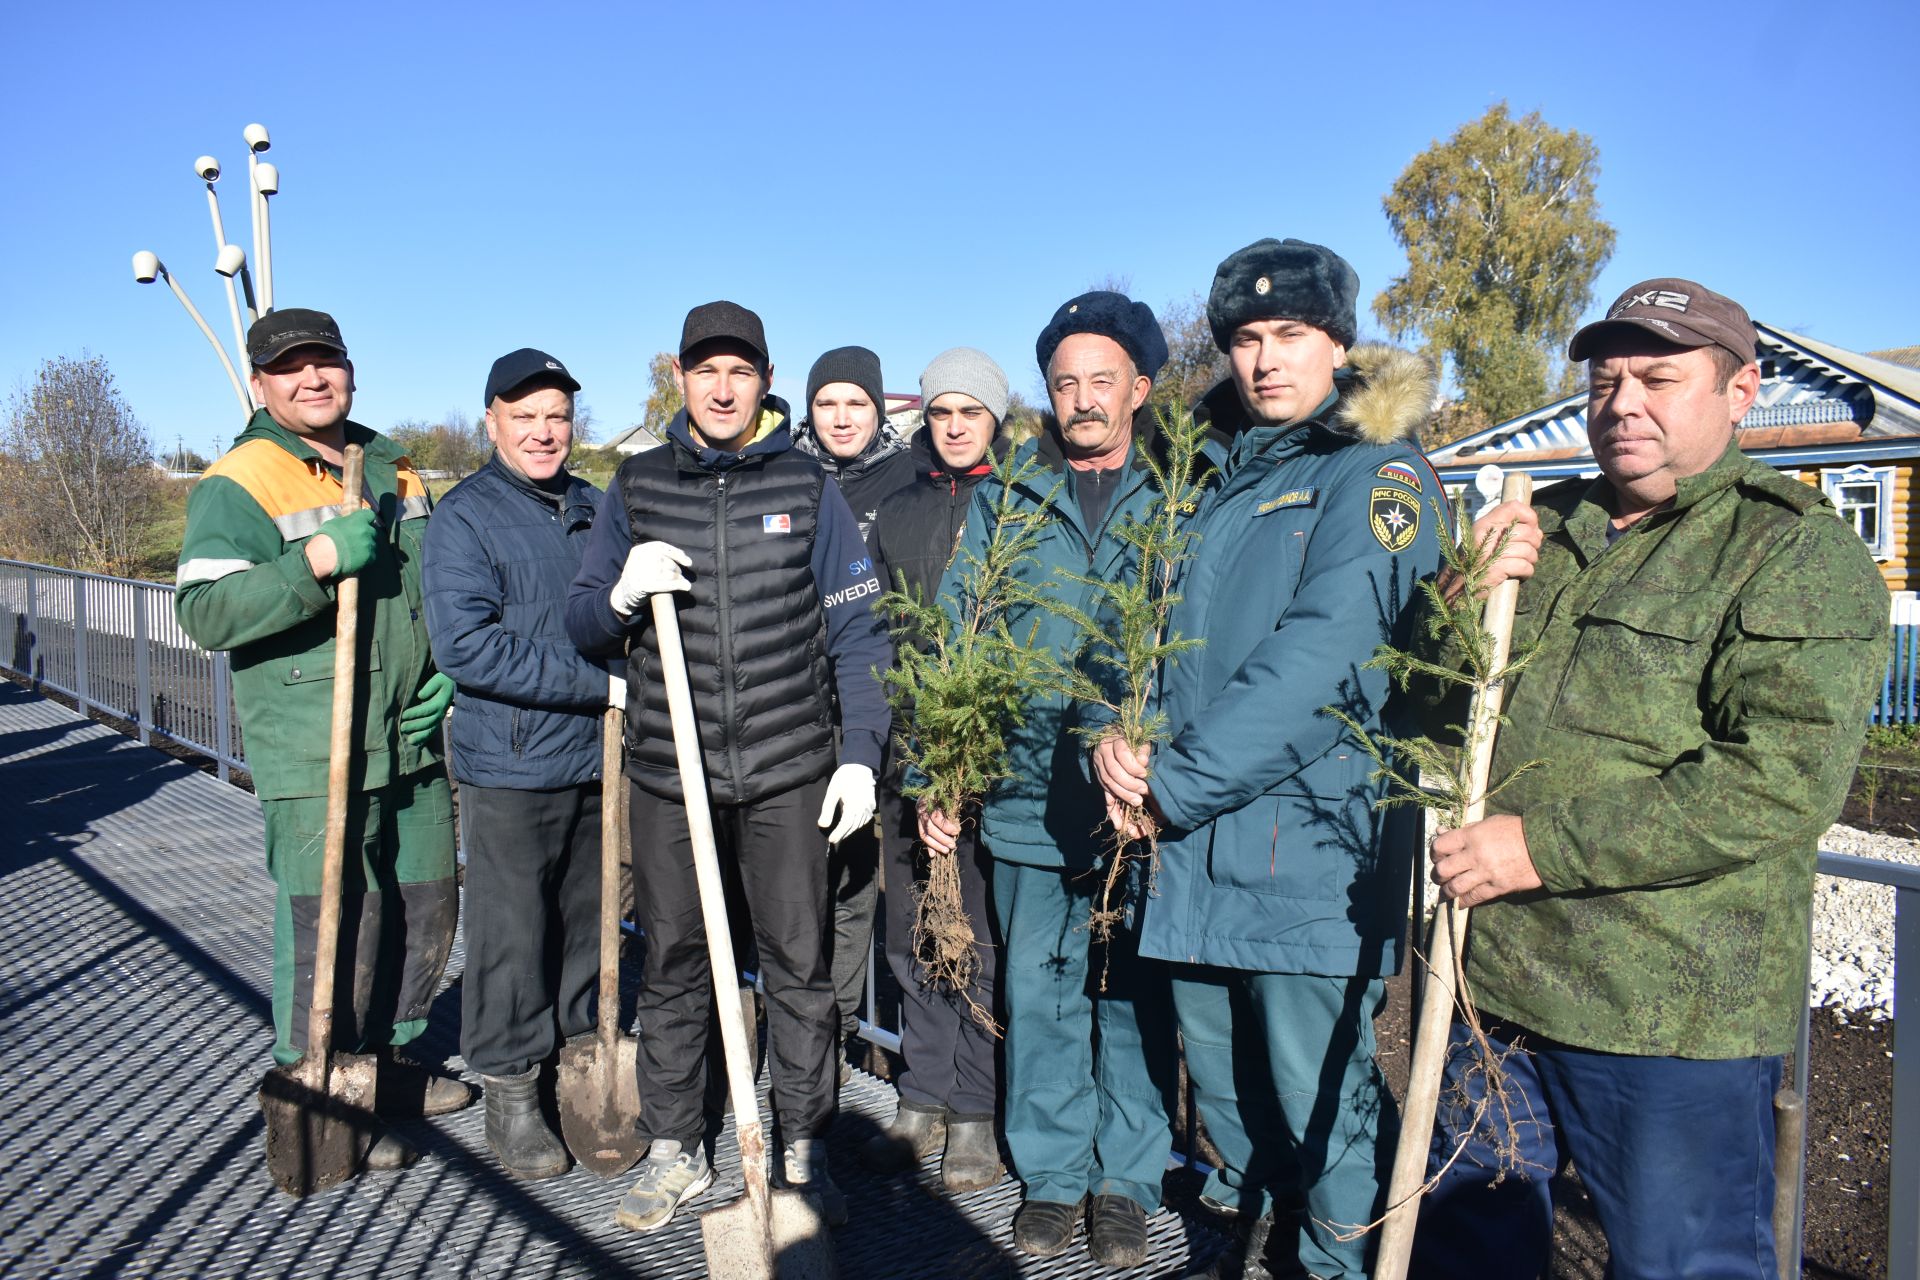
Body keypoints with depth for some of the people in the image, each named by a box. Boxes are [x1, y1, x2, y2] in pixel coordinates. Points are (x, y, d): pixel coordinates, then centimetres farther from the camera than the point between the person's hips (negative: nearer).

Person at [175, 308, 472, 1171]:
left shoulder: (394, 471, 13)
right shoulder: (237, 484, -7)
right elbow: (205, 612, -19)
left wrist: (445, 673, 7)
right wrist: (317, 559, -29)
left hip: (413, 744, 7)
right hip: (310, 753, -7)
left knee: (425, 911, 15)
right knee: (331, 925, -5)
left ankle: (385, 1063, 35)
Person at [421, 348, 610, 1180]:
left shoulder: (594, 507, 10)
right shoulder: (464, 517, -8)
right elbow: (466, 646, -19)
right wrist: (596, 681, -20)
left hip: (596, 762, 6)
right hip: (511, 767, -6)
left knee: (585, 925, 16)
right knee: (511, 935, 3)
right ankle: (509, 1094, 19)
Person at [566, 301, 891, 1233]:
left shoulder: (806, 489, 4)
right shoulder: (634, 488, 8)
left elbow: (858, 631, 3)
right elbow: (582, 625, 10)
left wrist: (861, 753, -4)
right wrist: (621, 596, -13)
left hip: (788, 772, -1)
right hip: (668, 771, 2)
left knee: (799, 961, 6)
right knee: (672, 961, 10)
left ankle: (803, 1151, 21)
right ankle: (673, 1151, 26)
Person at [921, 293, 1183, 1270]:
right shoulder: (1004, 499, 8)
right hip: (1028, 790, 2)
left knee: (1135, 991, 9)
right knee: (1039, 991, 10)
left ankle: (1127, 1179, 26)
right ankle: (1052, 1173, 27)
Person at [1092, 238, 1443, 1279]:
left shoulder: (1379, 476, -7)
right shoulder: (1224, 479, 17)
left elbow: (1320, 662, -19)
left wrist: (1176, 783, -17)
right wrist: (1115, 737, -5)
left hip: (1308, 842, -7)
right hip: (1195, 842, 7)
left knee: (1318, 1093, 2)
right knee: (1217, 1068, 18)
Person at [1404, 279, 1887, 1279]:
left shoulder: (1799, 552, -6)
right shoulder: (1539, 530, 14)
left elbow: (1784, 783, -20)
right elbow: (1427, 710, 14)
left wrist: (1545, 846, -22)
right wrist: (1461, 602, -6)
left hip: (1673, 1015, -6)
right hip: (1489, 980, 6)